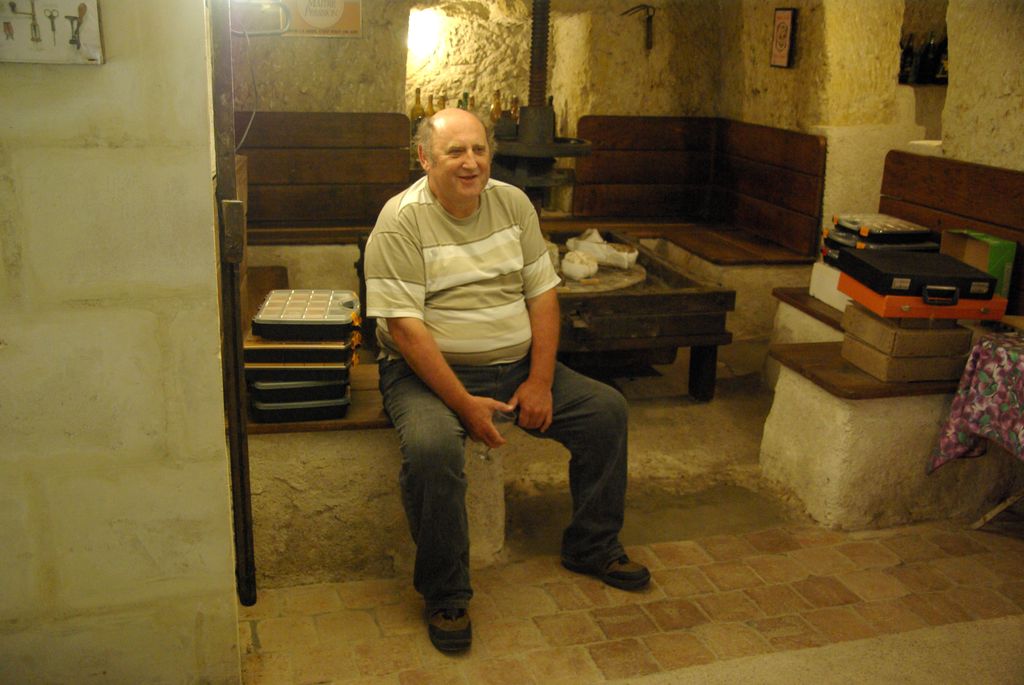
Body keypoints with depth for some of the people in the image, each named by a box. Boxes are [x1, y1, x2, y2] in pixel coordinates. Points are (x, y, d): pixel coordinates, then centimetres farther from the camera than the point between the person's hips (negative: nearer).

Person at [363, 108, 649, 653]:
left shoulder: (512, 203, 5)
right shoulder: (402, 220, -13)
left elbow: (543, 294, 4)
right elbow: (403, 326, -20)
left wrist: (539, 382, -7)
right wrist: (465, 404, -24)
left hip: (516, 365, 6)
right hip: (431, 370, -5)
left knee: (607, 410, -2)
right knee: (431, 447, -34)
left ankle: (592, 547, 17)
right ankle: (445, 596, -13)